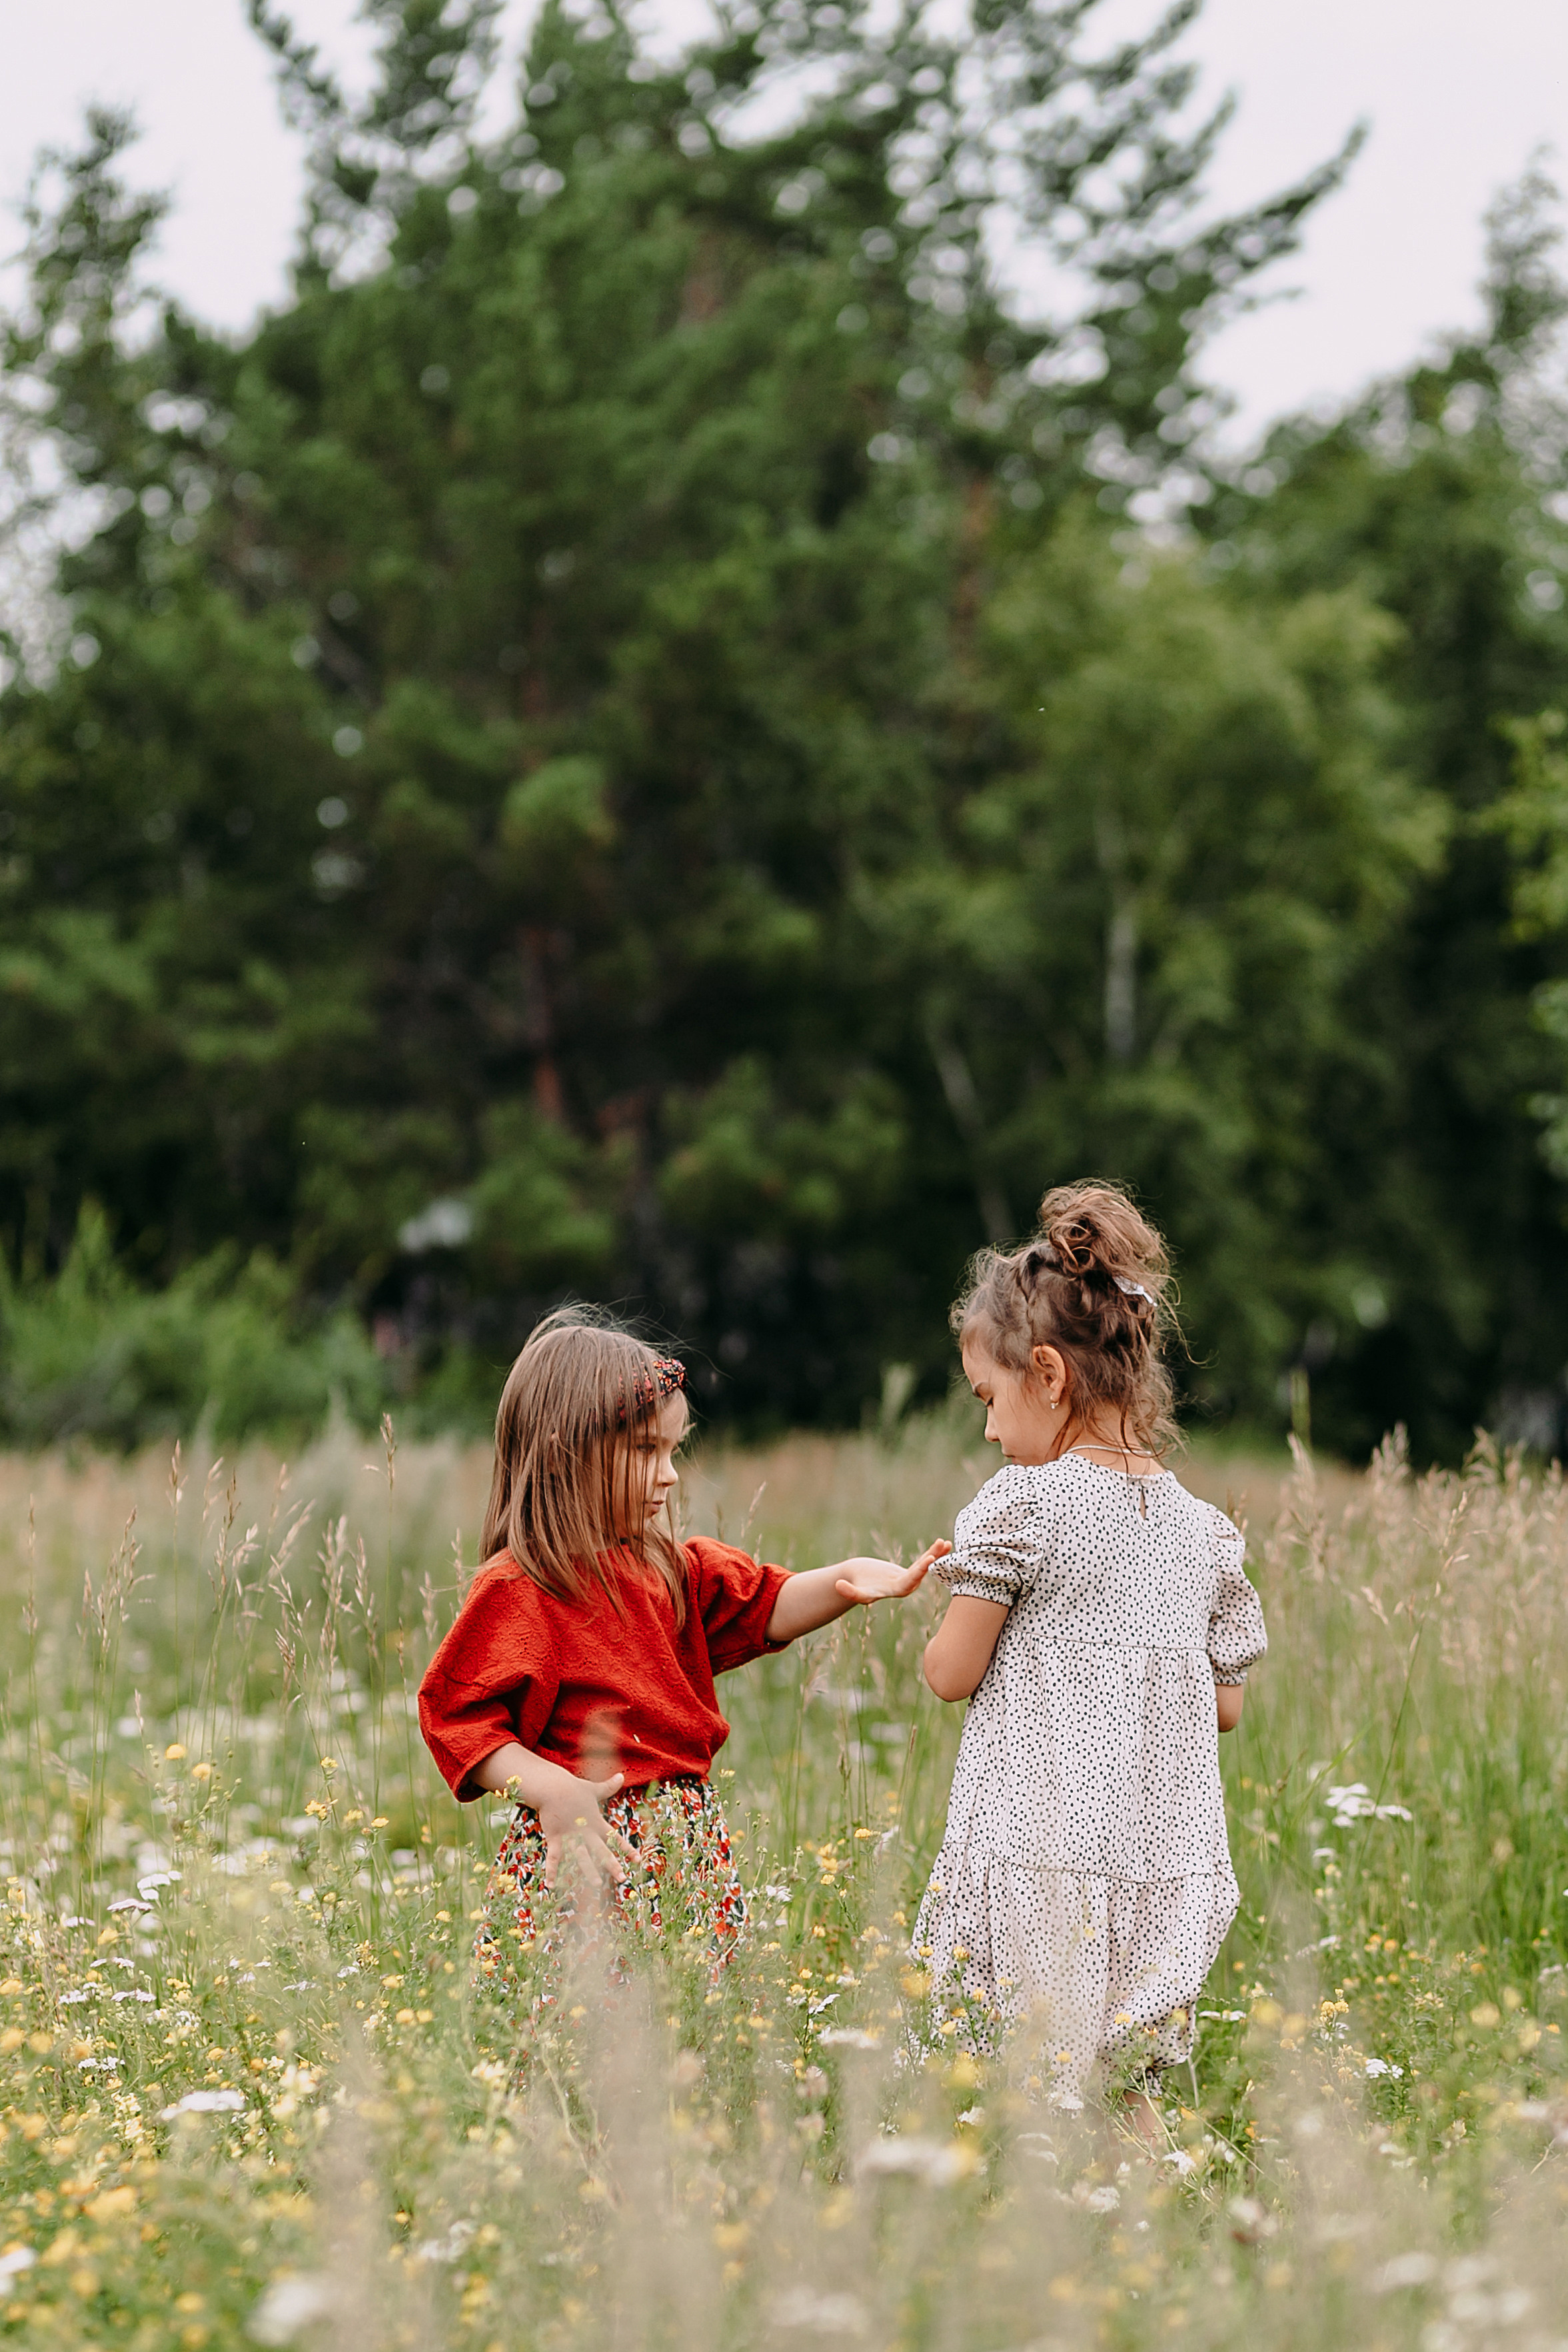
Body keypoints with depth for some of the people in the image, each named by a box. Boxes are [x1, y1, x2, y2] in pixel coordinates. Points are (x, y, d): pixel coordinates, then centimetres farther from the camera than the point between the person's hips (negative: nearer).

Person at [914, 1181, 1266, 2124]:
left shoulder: (1024, 1504, -9)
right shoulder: (1205, 1530, 8)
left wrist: (960, 1610, 15)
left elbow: (951, 1672, -4)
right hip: (1160, 1861, 6)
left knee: (1039, 2096, -4)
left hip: (1042, 1851, -6)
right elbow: (1228, 1706, 13)